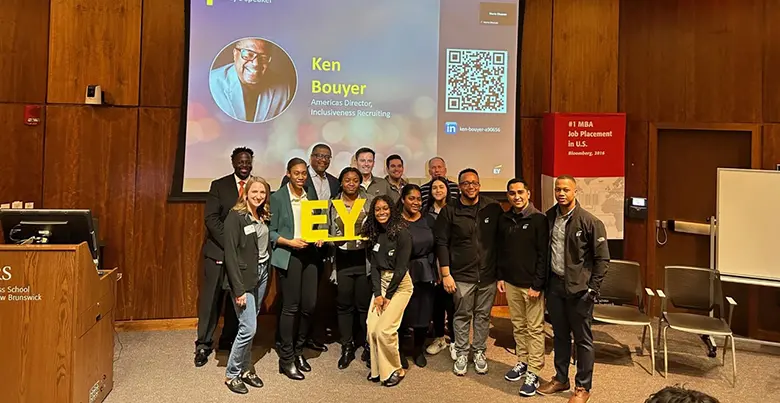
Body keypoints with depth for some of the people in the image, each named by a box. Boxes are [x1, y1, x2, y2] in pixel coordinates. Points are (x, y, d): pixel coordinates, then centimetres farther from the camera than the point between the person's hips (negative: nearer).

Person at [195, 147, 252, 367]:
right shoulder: (219, 186, 2)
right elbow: (211, 219, -6)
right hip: (218, 251, -2)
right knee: (211, 299, 1)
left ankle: (228, 340, 23)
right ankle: (203, 345, 12)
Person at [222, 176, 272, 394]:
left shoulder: (263, 216, 8)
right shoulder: (235, 217, -13)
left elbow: (265, 245, 10)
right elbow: (230, 254, -17)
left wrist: (265, 271, -2)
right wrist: (239, 289, -19)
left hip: (262, 273, 6)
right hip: (244, 276, -6)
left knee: (250, 325, 13)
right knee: (248, 327, -6)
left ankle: (245, 369, 27)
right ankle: (231, 374, 12)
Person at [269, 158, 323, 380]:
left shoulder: (311, 195, 11)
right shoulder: (278, 197, -4)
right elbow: (271, 231, -5)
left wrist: (320, 236, -1)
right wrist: (290, 242, -18)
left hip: (309, 253, 5)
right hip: (288, 255, -5)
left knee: (309, 305, 5)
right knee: (291, 307, -2)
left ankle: (298, 351, 24)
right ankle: (286, 358, 12)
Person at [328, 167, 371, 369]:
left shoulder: (368, 202, 5)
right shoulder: (334, 204, 7)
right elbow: (329, 231, 12)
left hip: (363, 258, -1)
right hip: (343, 260, 1)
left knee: (365, 304, 3)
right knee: (344, 304, 6)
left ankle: (368, 345, 20)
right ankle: (347, 347, 18)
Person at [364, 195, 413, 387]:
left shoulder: (401, 233, -12)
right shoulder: (374, 234, 8)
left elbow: (401, 267, -14)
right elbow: (374, 266, 4)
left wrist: (388, 295, -10)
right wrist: (377, 294, -6)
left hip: (400, 284, -6)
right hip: (381, 283, 6)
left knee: (384, 330, -13)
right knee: (372, 329, -4)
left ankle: (395, 370, 8)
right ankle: (377, 369, 15)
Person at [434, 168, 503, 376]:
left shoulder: (493, 208, -1)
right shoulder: (449, 211, -4)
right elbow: (442, 243, -3)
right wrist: (445, 274, -6)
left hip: (488, 274, 1)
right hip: (462, 275, -1)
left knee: (483, 315, 12)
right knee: (463, 316, 9)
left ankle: (479, 353, 29)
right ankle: (462, 354, 24)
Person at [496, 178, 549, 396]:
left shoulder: (539, 219, -10)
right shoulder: (504, 220, 7)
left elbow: (543, 255, -12)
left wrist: (537, 284, -15)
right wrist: (500, 276, 8)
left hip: (531, 284, -5)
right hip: (511, 283, 5)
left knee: (534, 329, 2)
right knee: (518, 326, 15)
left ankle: (533, 373, 9)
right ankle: (522, 362, 30)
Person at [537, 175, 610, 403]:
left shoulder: (590, 222, -12)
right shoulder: (549, 217, 1)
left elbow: (602, 258, -8)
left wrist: (593, 288, -11)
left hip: (579, 288, -4)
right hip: (555, 284, 5)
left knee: (583, 339, 7)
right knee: (560, 335, 17)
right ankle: (560, 379, 33)